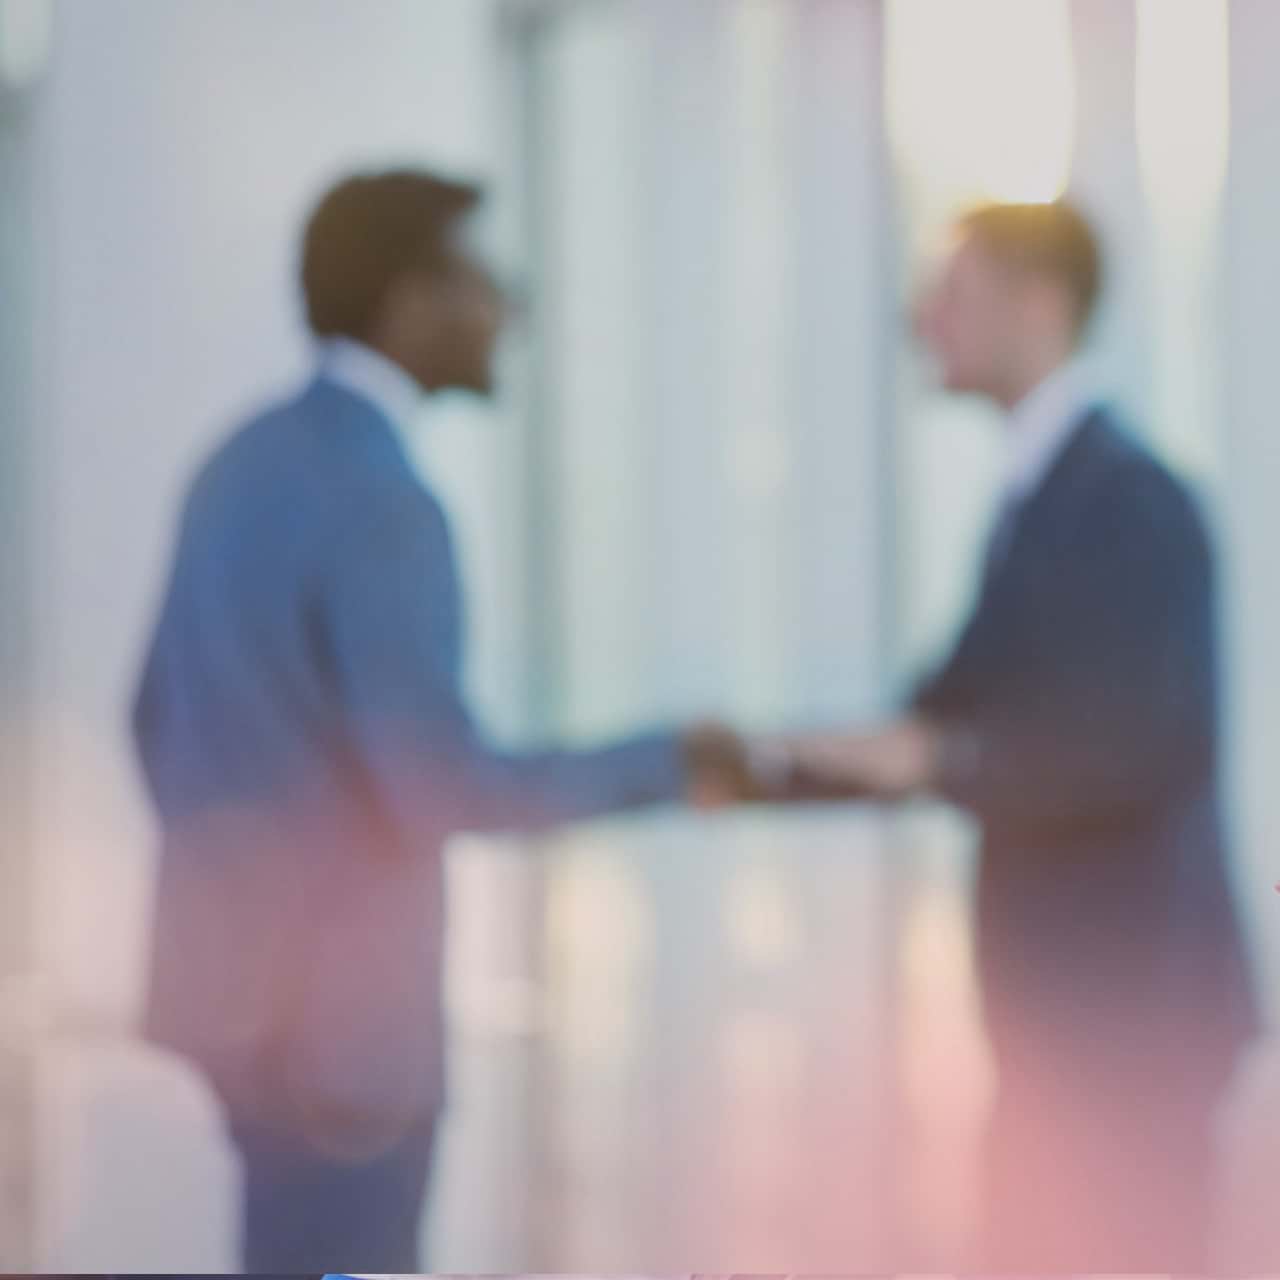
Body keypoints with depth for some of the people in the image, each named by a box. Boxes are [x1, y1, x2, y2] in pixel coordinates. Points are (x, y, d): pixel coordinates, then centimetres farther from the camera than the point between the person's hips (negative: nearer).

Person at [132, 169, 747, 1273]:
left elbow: (162, 718, 18)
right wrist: (664, 766, -11)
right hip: (334, 1009, -9)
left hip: (229, 980, 9)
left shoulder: (246, 465, 10)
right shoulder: (377, 501, -19)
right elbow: (442, 787, -22)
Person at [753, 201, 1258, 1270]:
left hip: (1131, 1000, -10)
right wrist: (781, 764, 4)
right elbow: (951, 718, 17)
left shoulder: (1130, 498, -15)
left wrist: (937, 761, -25)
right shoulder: (1042, 493, 13)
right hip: (1062, 997, 10)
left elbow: (1157, 746, -24)